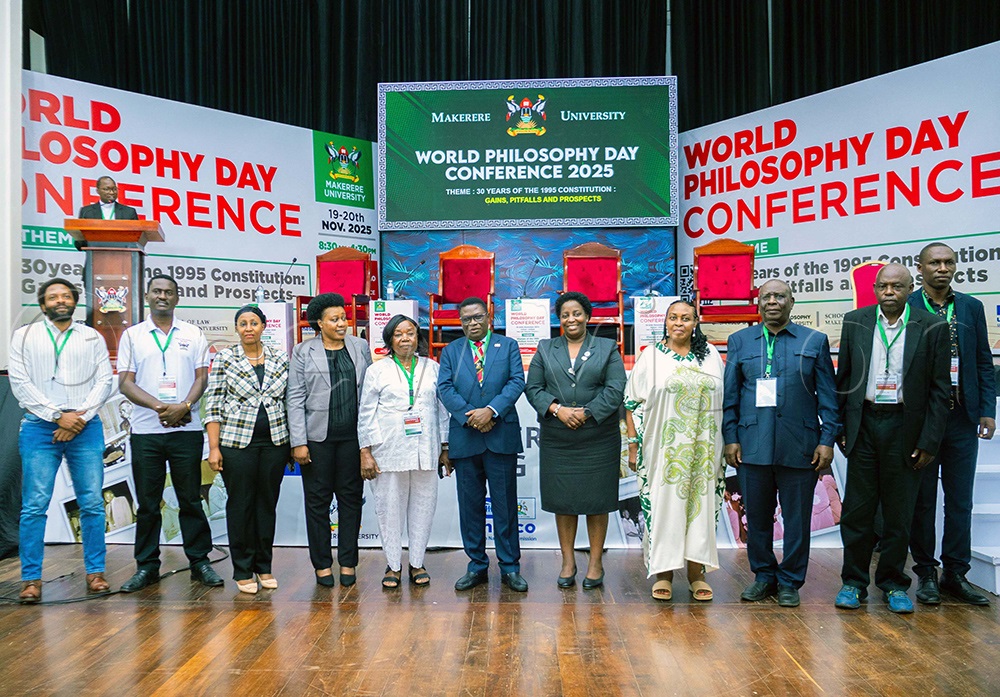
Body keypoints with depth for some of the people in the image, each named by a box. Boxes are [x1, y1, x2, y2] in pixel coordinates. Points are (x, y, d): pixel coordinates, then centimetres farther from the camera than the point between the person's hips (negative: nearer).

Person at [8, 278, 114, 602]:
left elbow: (104, 381, 6)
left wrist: (80, 416, -8)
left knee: (92, 502, 0)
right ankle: (31, 578, 6)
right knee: (34, 506, -3)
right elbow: (19, 383, 1)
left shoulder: (92, 338, 14)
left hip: (85, 428, 1)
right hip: (39, 427, -1)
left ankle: (95, 571, 9)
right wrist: (58, 416, -8)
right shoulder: (24, 336, 11)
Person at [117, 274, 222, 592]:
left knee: (191, 499, 5)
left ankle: (200, 561, 14)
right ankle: (147, 566, 18)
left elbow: (201, 377, 3)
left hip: (186, 429, 0)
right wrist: (159, 407, -13)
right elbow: (125, 383, 1)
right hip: (145, 431, 1)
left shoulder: (193, 334, 8)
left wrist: (184, 406, -14)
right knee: (147, 503, 7)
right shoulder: (132, 335, 8)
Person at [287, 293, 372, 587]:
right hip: (317, 437, -1)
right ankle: (322, 564, 18)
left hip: (353, 436, 2)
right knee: (318, 500, 6)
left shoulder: (360, 347, 8)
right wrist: (298, 442, -8)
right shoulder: (303, 352, 2)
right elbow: (295, 399, -2)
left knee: (351, 498, 7)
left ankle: (348, 562, 19)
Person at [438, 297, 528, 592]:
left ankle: (510, 568, 14)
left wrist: (491, 410, -16)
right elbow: (445, 388, 0)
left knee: (505, 504, 4)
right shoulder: (450, 351, 12)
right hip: (464, 438, 2)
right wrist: (470, 416, -13)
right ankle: (477, 566, 20)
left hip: (502, 436, -1)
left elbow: (517, 382, -3)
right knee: (470, 505, 8)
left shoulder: (508, 346, 8)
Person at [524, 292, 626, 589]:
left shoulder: (607, 349, 6)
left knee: (596, 500, 3)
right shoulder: (545, 349, 11)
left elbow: (615, 389, -4)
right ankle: (568, 562, 19)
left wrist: (586, 413, -14)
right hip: (557, 439, 2)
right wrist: (557, 409, -12)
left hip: (598, 439, -1)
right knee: (562, 499, 6)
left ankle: (596, 563, 15)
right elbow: (533, 388, 4)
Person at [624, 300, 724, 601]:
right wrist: (633, 444, -5)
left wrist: (728, 444, 5)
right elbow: (633, 403, 1)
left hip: (702, 449, 2)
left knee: (700, 504, 5)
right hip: (662, 449, -2)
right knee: (663, 503, 1)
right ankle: (663, 574, 12)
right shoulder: (650, 356, 2)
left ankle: (696, 574, 16)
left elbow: (723, 401, 11)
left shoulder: (710, 355, 9)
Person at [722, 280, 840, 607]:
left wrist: (827, 440, -3)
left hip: (799, 447, -1)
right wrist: (730, 438, 0)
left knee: (797, 519, 7)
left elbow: (828, 396, 4)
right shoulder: (740, 341, 9)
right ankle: (764, 575, 26)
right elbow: (730, 396, 6)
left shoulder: (815, 341, 7)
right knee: (757, 517, 9)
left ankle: (790, 581, 22)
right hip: (752, 445, 1)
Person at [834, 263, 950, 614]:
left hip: (906, 428, -1)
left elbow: (939, 389, -1)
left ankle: (893, 584, 25)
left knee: (899, 512, 10)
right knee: (857, 509, 6)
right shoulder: (855, 321, 2)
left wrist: (929, 441, -5)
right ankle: (854, 582, 19)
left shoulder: (932, 327, -2)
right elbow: (843, 378, 7)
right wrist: (840, 428, 3)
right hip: (864, 424, 1)